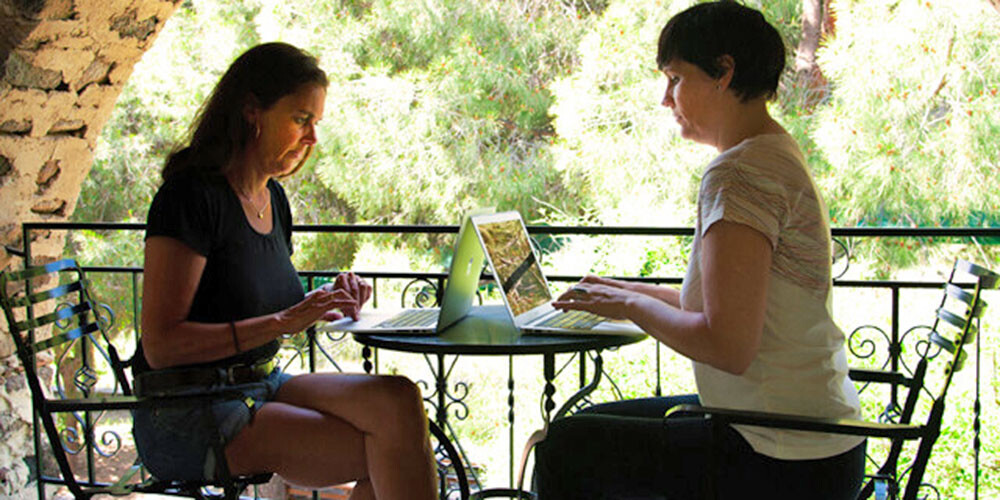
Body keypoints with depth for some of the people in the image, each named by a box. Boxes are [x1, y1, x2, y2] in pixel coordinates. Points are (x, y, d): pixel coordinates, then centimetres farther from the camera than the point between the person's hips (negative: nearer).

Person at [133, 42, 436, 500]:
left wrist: (322, 302, 1)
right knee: (389, 451, -23)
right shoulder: (192, 195, -13)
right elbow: (160, 345, -19)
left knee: (398, 401, -20)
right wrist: (283, 320, -23)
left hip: (261, 386, 8)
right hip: (185, 421, -8)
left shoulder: (273, 199, 13)